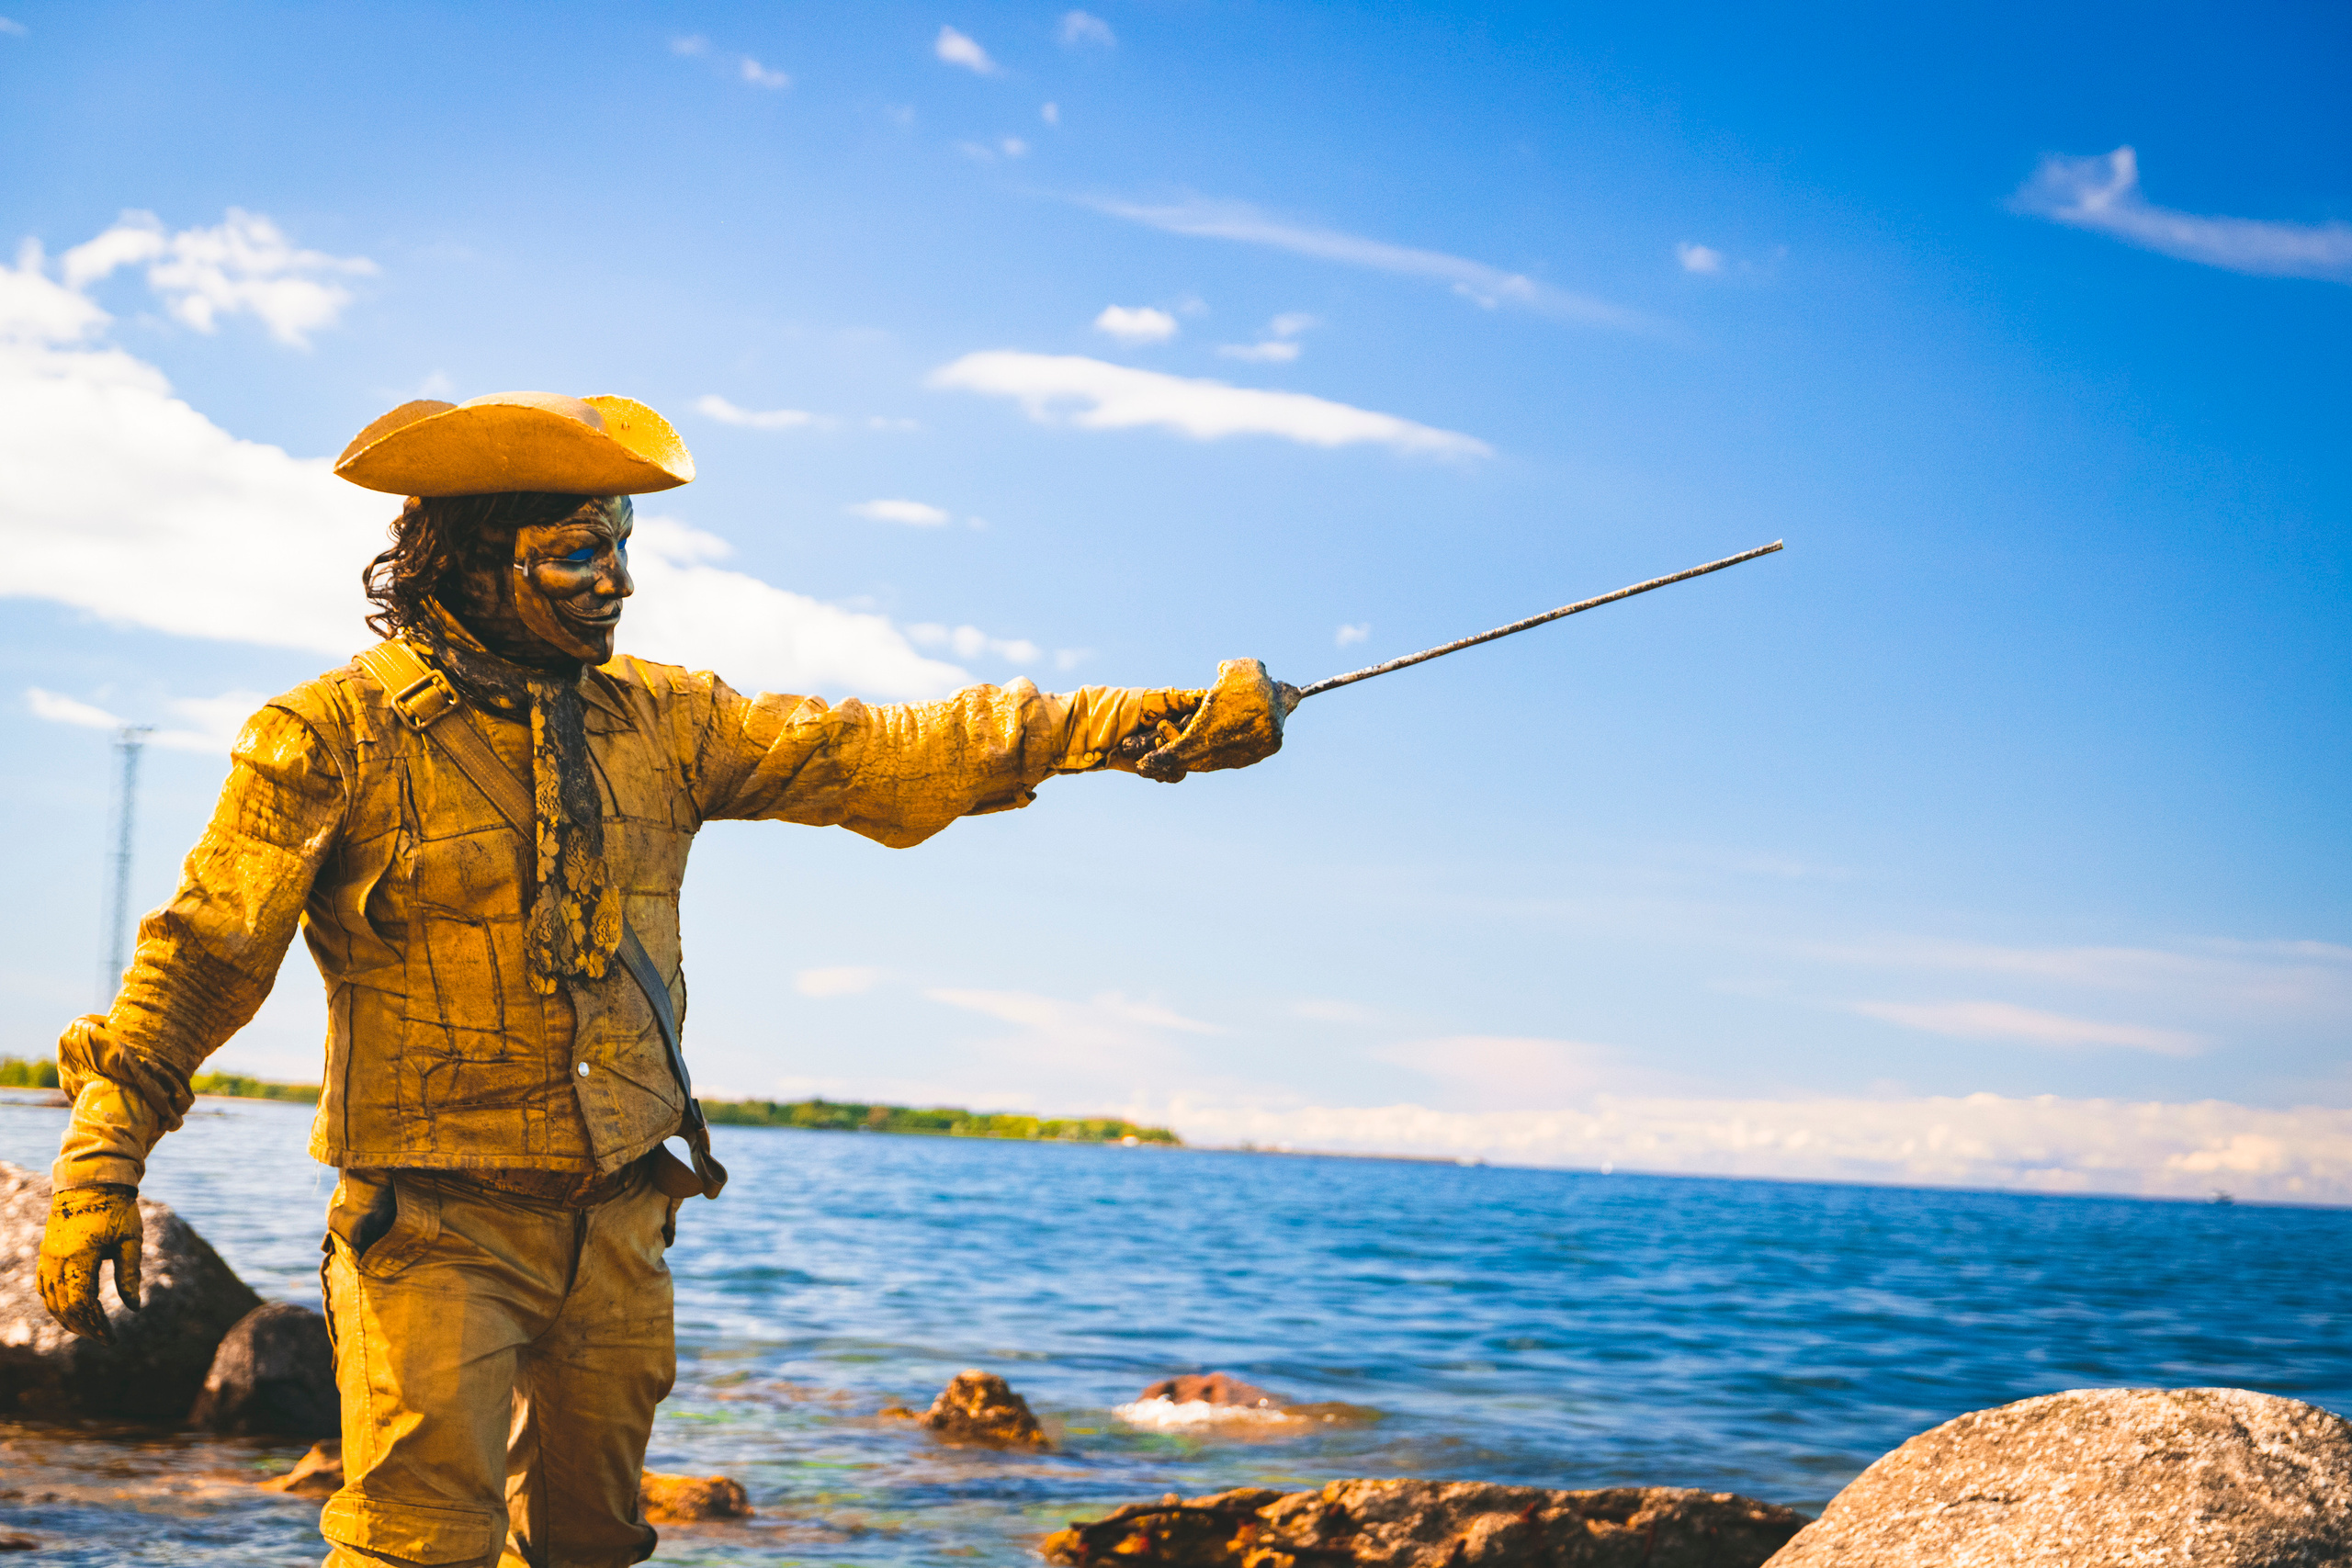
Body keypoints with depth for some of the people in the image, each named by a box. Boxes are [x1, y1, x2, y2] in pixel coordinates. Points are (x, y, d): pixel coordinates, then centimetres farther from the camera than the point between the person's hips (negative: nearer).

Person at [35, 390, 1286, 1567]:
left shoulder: (658, 722, 5)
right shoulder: (335, 738, -8)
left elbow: (880, 753, 0)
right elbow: (205, 952, -5)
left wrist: (1147, 725, -7)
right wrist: (101, 1158, -12)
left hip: (619, 1228, 5)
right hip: (433, 1230, -5)